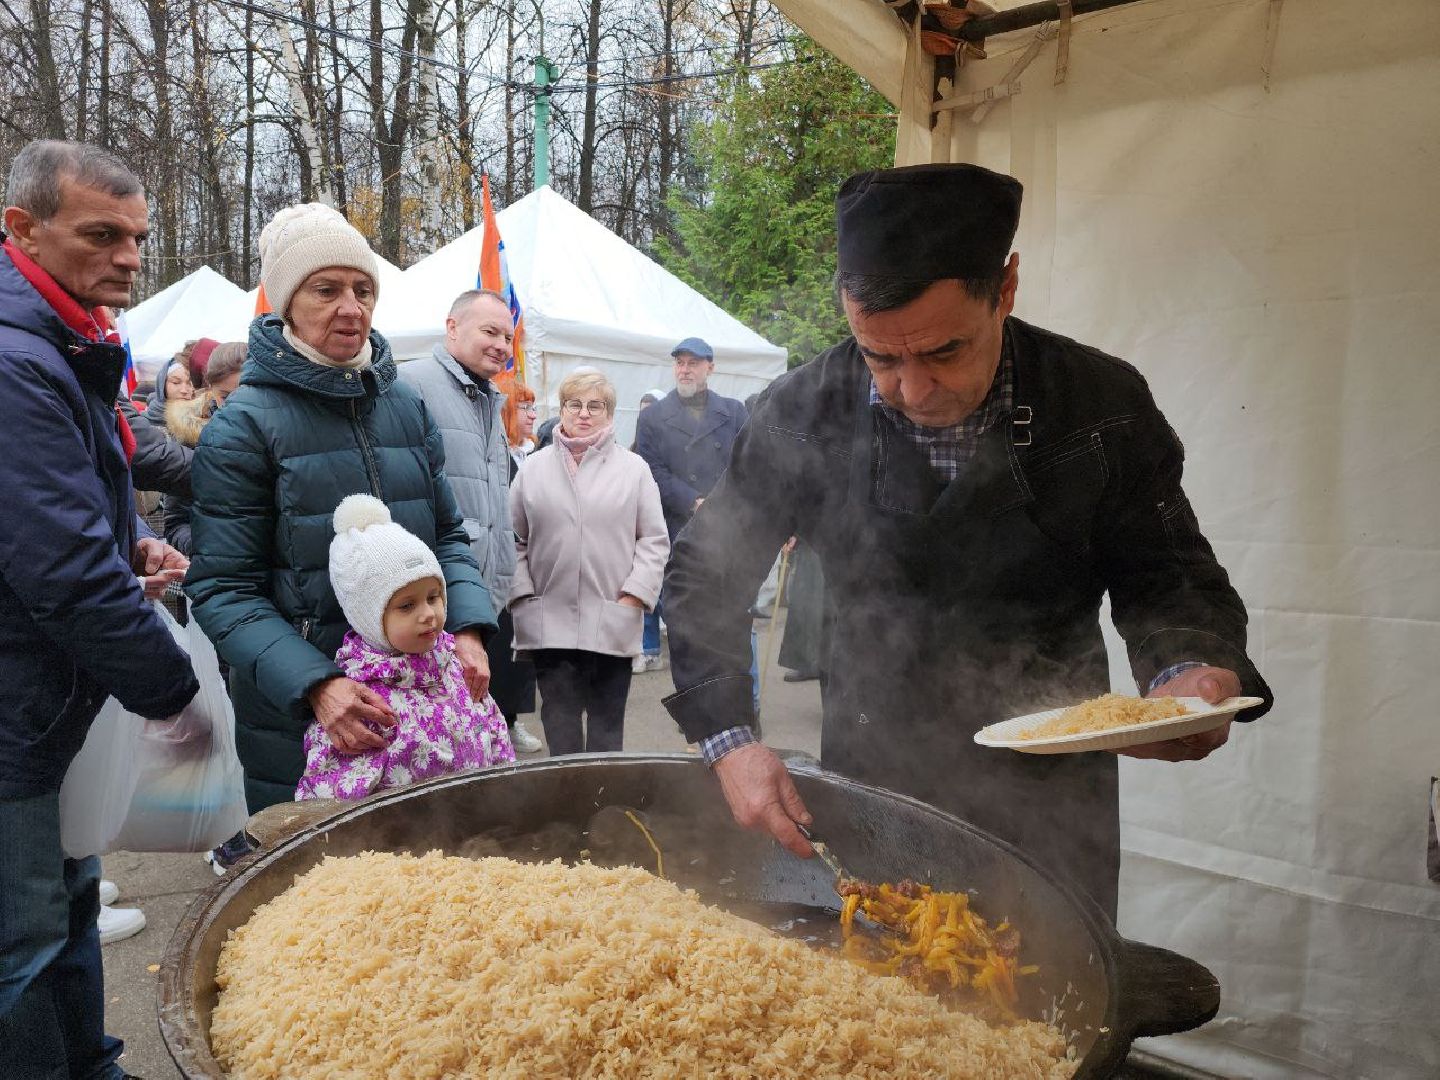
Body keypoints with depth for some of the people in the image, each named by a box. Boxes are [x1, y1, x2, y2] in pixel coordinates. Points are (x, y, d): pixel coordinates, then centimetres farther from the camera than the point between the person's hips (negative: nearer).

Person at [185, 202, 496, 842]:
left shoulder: (405, 406, 5)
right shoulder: (244, 425, -9)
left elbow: (448, 535, 9)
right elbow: (223, 591, -12)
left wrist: (467, 627, -9)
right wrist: (315, 686, -25)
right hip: (297, 719, -4)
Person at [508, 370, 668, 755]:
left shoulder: (634, 469, 5)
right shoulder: (534, 468, 8)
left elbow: (654, 541, 3)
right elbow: (515, 539, 9)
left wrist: (632, 597, -5)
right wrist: (522, 595, 0)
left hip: (612, 621, 0)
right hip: (550, 622, 1)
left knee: (607, 725, 8)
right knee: (560, 723, 1)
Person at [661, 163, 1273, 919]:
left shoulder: (1105, 406, -12)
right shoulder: (803, 414, -12)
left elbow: (1171, 580, -4)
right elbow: (703, 578, -3)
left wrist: (1195, 674, -26)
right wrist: (729, 743, -13)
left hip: (1051, 795, 0)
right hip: (872, 777, 1)